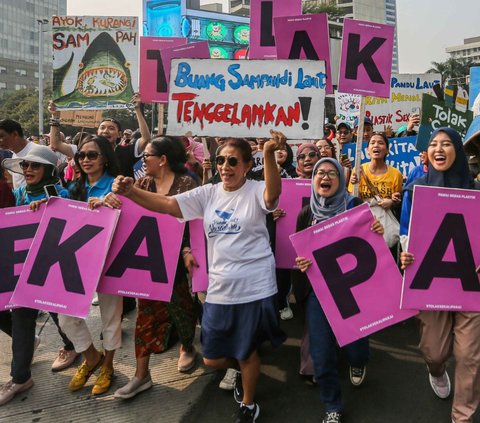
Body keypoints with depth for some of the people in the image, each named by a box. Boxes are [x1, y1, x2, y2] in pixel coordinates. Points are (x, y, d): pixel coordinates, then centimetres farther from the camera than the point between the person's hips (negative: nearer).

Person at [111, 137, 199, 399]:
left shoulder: (186, 183, -9)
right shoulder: (143, 183, 6)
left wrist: (188, 251, -25)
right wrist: (109, 199, -23)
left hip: (176, 255, -4)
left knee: (179, 303, 12)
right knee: (147, 308, 5)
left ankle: (187, 346, 43)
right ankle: (141, 374, 14)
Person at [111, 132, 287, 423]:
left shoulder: (256, 191, -10)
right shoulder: (208, 193, 2)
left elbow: (273, 194, -33)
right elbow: (167, 204, -5)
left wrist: (269, 153, -51)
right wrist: (131, 192, -21)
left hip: (254, 288, -4)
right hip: (220, 289, 5)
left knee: (246, 352, 12)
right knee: (212, 359, 16)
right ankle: (242, 368, 50)